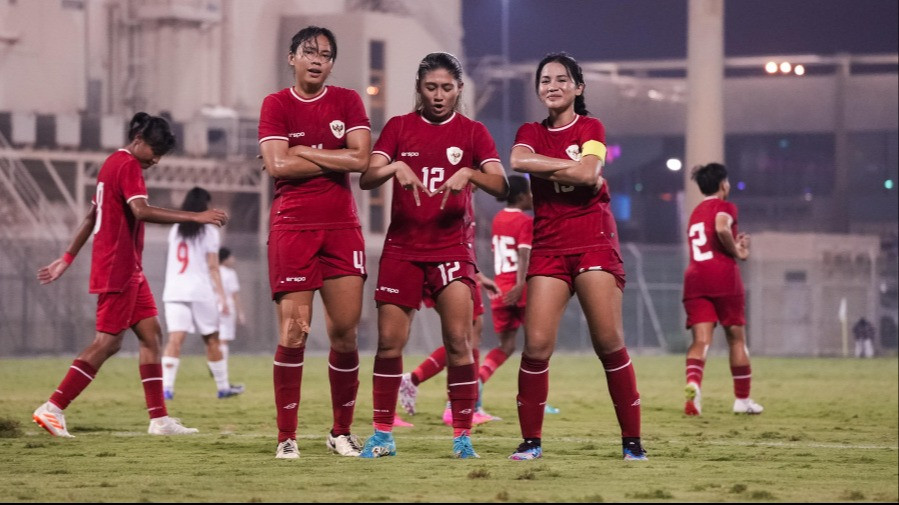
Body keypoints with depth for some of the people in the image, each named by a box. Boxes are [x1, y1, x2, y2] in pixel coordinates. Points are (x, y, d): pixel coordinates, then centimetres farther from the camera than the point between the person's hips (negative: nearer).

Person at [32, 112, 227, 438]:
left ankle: (159, 419, 4)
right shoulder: (128, 165, -12)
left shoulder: (113, 164, 19)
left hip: (129, 271, 10)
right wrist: (195, 217, -30)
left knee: (151, 333, 6)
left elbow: (91, 217, 24)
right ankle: (52, 409, -8)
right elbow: (140, 211, -27)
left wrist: (67, 259, 29)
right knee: (108, 341, -9)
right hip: (117, 271, -10)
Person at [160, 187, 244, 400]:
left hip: (174, 292, 3)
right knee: (211, 341, 9)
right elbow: (213, 267, -5)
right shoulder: (209, 232, -1)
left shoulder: (175, 231, 14)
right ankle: (223, 387, 19)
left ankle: (166, 387, -25)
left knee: (175, 339, -8)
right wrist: (222, 295, -4)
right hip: (201, 293, -3)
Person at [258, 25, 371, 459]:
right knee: (293, 332, -7)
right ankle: (286, 437, -1)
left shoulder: (347, 101, 8)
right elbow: (277, 164, -11)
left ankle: (342, 431, 15)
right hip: (292, 227, -2)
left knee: (345, 332, 2)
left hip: (341, 227, 2)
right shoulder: (276, 105, 3)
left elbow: (361, 158, -6)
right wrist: (333, 160, -6)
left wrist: (303, 151, -8)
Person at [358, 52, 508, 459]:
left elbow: (500, 185, -7)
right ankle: (382, 434, 7)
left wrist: (469, 174, -27)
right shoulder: (398, 127, 6)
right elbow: (366, 178, -5)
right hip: (402, 247, 1)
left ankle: (462, 436, -4)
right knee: (389, 341, -1)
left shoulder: (472, 132, 5)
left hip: (452, 248, -1)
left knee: (458, 341, -10)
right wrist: (395, 168, -26)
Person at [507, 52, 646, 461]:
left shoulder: (590, 128, 4)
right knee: (536, 344, -8)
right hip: (548, 245, 2)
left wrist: (545, 167, -7)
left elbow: (588, 172, -16)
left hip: (593, 239, -2)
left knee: (609, 342, -7)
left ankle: (632, 439, -1)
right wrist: (573, 168, -13)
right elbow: (518, 161, -13)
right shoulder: (531, 133, 11)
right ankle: (530, 440, 1)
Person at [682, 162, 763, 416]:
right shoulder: (725, 207, 1)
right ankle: (743, 399, 15)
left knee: (701, 340, -7)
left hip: (694, 277, 5)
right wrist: (737, 252, -7)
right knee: (736, 338, 10)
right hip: (722, 275, -5)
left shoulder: (695, 213, 22)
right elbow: (722, 228, -21)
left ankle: (693, 383, -36)